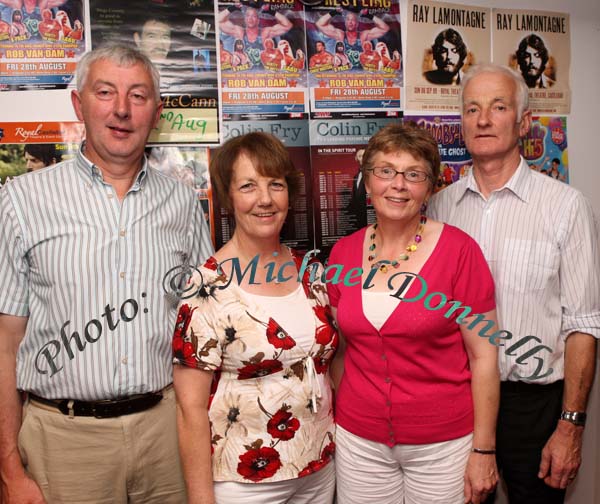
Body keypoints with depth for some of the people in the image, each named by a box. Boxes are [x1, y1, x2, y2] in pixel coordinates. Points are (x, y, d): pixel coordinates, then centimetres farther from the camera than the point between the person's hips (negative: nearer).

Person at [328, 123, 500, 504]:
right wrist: (342, 415, 11)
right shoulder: (344, 252, -1)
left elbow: (483, 356, -9)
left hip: (443, 443, -3)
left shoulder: (459, 249, -12)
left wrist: (484, 450, -7)